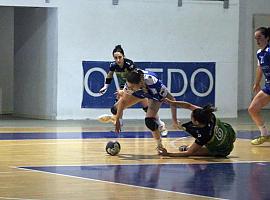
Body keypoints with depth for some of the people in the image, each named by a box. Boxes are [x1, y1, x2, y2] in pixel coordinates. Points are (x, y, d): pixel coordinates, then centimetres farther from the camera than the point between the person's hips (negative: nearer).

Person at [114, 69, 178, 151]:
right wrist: (117, 120, -18)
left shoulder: (153, 83, -47)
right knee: (116, 109, 2)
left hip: (155, 95, -4)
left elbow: (171, 99, -35)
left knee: (149, 121, -24)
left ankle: (159, 145, 1)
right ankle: (115, 119, 41)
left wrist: (174, 119, -34)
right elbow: (123, 101, -19)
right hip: (140, 92, 4)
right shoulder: (130, 84, -36)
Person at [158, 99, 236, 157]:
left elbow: (188, 153, -29)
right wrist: (171, 102, -15)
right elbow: (189, 106, -13)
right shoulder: (209, 115, -26)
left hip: (223, 151, -6)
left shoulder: (203, 135, -40)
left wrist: (168, 154, -27)